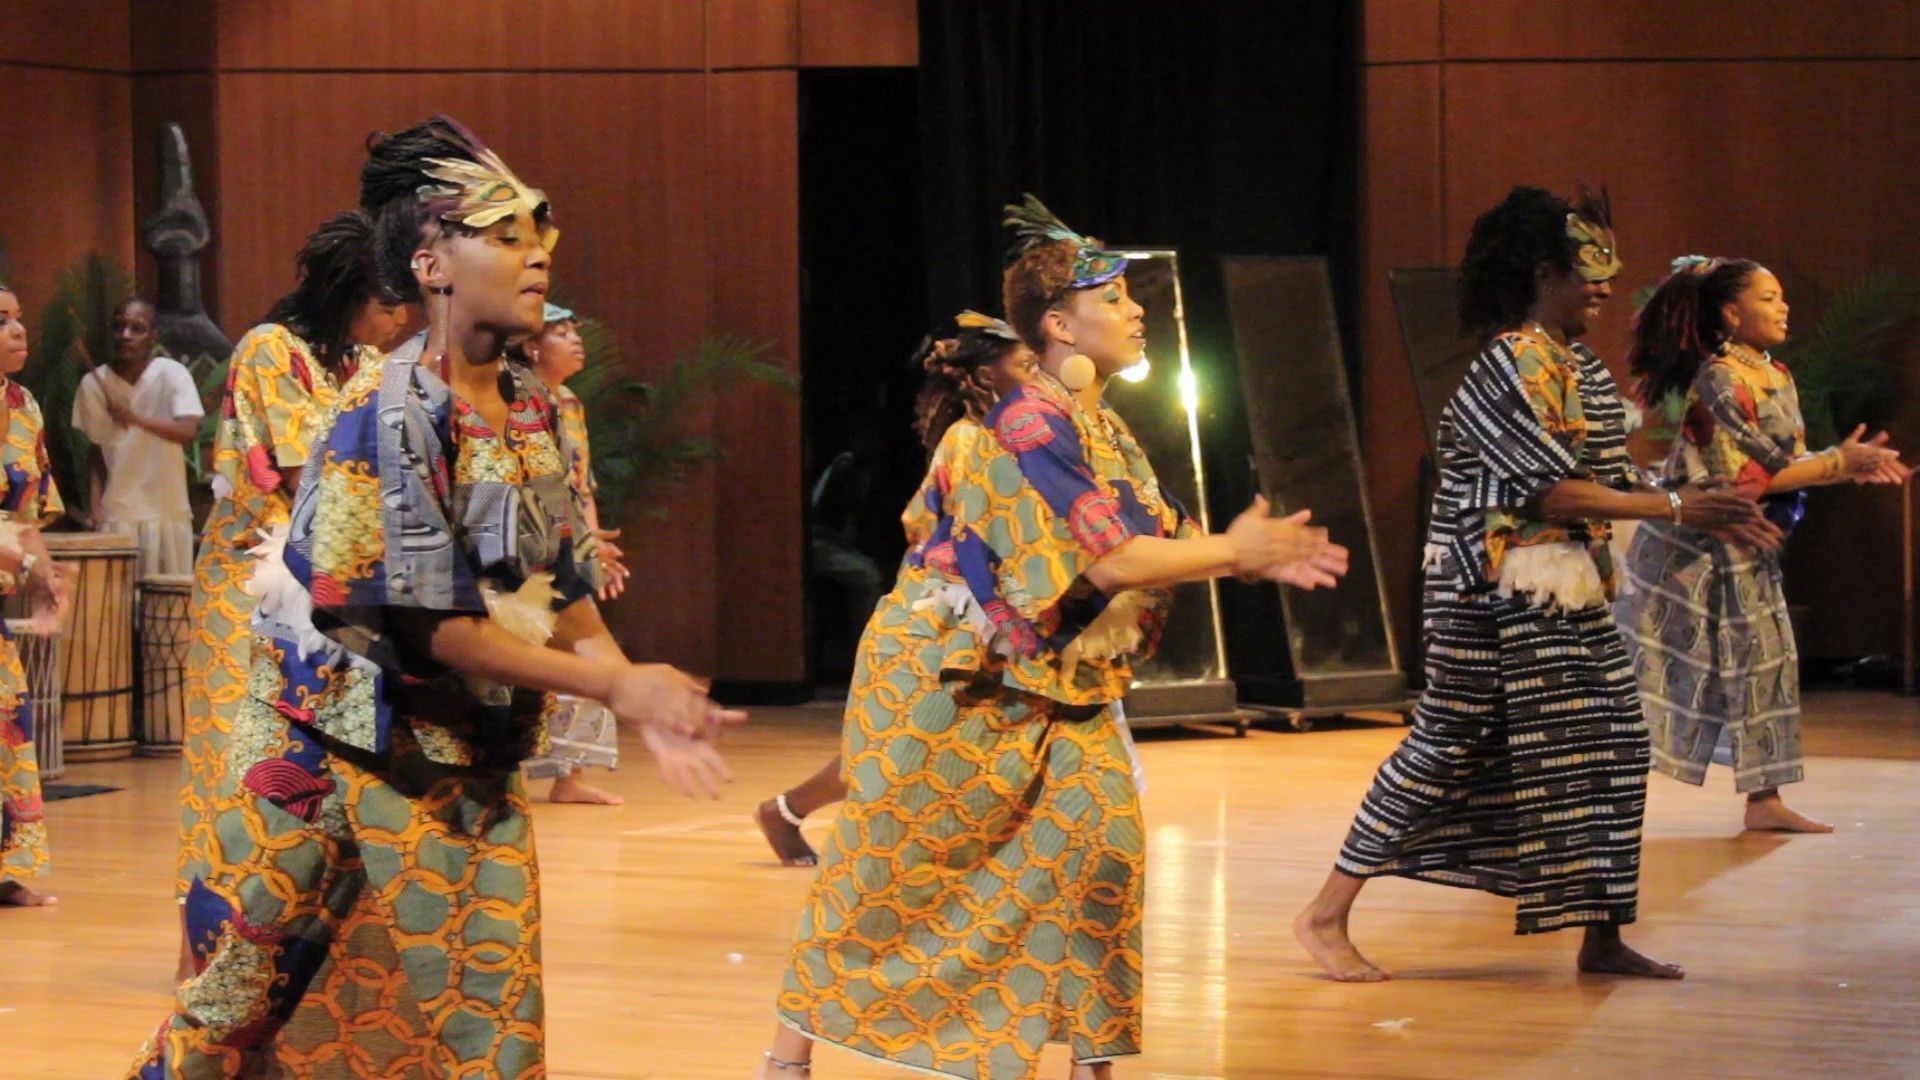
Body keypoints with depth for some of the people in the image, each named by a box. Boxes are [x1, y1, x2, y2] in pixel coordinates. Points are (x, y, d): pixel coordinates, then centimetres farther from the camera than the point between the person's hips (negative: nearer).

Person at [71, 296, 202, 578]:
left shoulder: (172, 374, -5)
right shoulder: (94, 383, 2)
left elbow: (189, 430, -18)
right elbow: (95, 454, 6)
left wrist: (135, 417, -30)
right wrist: (95, 513, -2)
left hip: (168, 512, -1)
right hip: (117, 515, 1)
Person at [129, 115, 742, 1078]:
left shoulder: (536, 415, 5)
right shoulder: (382, 410, -16)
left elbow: (563, 597, 8)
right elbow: (421, 623, -19)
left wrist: (651, 708, -10)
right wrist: (612, 683, -19)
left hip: (472, 769, 6)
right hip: (331, 739, -6)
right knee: (240, 1000, 0)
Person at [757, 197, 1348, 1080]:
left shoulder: (1104, 428, 8)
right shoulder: (1030, 425, -22)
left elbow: (1158, 541, 8)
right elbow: (1106, 561, -26)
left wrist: (1251, 556, -7)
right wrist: (1233, 551, -16)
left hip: (1049, 686, 8)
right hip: (948, 677, -8)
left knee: (1099, 838, -3)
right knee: (887, 861, 0)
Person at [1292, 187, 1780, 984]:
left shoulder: (1582, 367, 12)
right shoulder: (1512, 366, -17)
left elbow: (1612, 482, 13)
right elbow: (1551, 492, -23)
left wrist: (1713, 515, 2)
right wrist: (1674, 508, -21)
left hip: (1568, 595, 9)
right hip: (1500, 596, -9)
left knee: (1613, 738, 4)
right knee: (1447, 748, -4)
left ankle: (1602, 938, 11)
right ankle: (1326, 917, 6)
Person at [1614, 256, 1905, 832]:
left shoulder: (1779, 378, 9)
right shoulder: (1719, 378, -18)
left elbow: (1791, 462, 9)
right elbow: (1756, 473, -21)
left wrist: (1847, 464, -7)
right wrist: (1839, 462, -15)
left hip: (1745, 550, 9)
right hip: (1692, 545, -9)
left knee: (1765, 664, 7)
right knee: (1654, 671, -4)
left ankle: (1764, 800, 13)